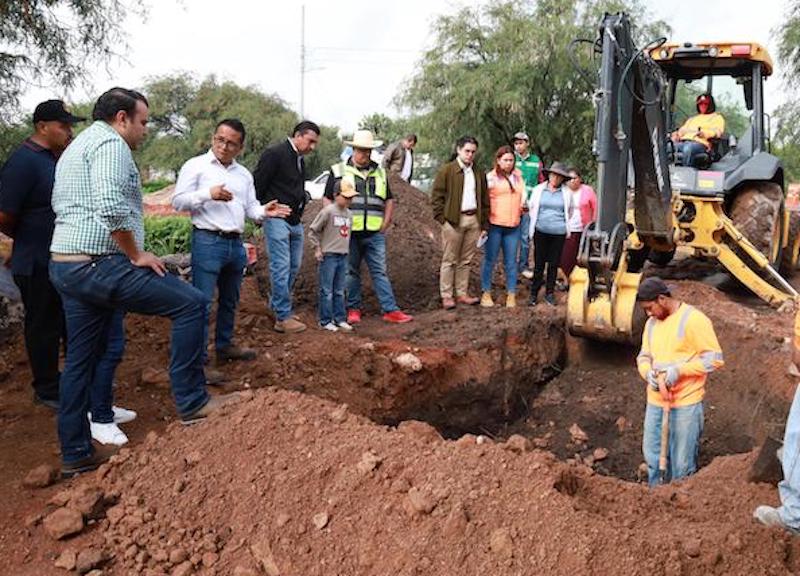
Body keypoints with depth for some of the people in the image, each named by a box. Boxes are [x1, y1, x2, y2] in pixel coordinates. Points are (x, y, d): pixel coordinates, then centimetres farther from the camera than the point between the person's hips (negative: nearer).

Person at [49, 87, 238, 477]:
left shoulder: (75, 147, 23)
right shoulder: (111, 143, -10)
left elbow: (59, 204, 28)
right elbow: (110, 206, -26)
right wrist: (137, 255, -15)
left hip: (65, 265, 11)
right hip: (98, 265, -11)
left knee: (81, 358, 14)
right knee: (191, 303, -8)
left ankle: (75, 454, 23)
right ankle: (191, 402, -3)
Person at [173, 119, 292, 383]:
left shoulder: (244, 174, 14)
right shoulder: (196, 166, -3)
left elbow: (250, 208, 13)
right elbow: (178, 202, -8)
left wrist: (263, 211, -9)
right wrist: (208, 194, -21)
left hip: (236, 244, 7)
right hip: (208, 242, -6)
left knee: (230, 301, 19)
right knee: (202, 302, -7)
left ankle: (224, 346, 36)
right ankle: (198, 361, -3)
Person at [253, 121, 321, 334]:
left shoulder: (300, 160, 16)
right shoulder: (274, 154, -11)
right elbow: (257, 185, -12)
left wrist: (299, 213, 13)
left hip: (295, 221, 9)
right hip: (277, 219, -9)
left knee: (294, 266, 13)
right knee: (281, 267, -8)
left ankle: (278, 306, 28)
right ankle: (283, 318, -4)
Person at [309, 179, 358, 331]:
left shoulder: (349, 213, 9)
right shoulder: (328, 211, -11)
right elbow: (313, 230, -7)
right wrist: (317, 249, -8)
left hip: (343, 256, 6)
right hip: (328, 256, -6)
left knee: (340, 291, 12)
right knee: (327, 291, -1)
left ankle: (340, 319, 19)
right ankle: (325, 321, 6)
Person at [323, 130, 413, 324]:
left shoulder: (380, 173, 15)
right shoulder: (338, 171, 5)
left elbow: (389, 200, 22)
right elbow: (327, 199, 4)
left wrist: (385, 224, 10)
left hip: (375, 234, 2)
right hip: (348, 233, -2)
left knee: (380, 271, 1)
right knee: (351, 272, 6)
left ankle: (390, 310, 2)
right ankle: (353, 309, 17)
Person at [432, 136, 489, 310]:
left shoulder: (479, 174, 14)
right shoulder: (446, 170, -1)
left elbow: (485, 201, 16)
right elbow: (436, 196, -4)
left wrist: (484, 225, 11)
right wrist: (442, 218, -10)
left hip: (474, 220, 5)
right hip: (453, 221, -5)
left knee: (466, 260, 10)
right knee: (449, 261, 1)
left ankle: (462, 294, 18)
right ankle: (447, 296, 6)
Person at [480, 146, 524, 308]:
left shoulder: (518, 176, 12)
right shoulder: (491, 177, -5)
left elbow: (522, 194, 24)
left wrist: (523, 206, 8)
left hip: (513, 225, 4)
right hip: (494, 224, -4)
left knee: (511, 262, 8)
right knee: (490, 260, 4)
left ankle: (511, 294, 15)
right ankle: (486, 293, 15)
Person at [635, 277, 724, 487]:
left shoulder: (693, 319, -12)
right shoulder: (652, 323, 11)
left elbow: (714, 358, -13)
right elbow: (643, 356, 16)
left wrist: (679, 370, -21)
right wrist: (648, 373, -6)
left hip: (685, 404, -7)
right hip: (655, 402, 7)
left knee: (682, 464, 2)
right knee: (653, 457, 16)